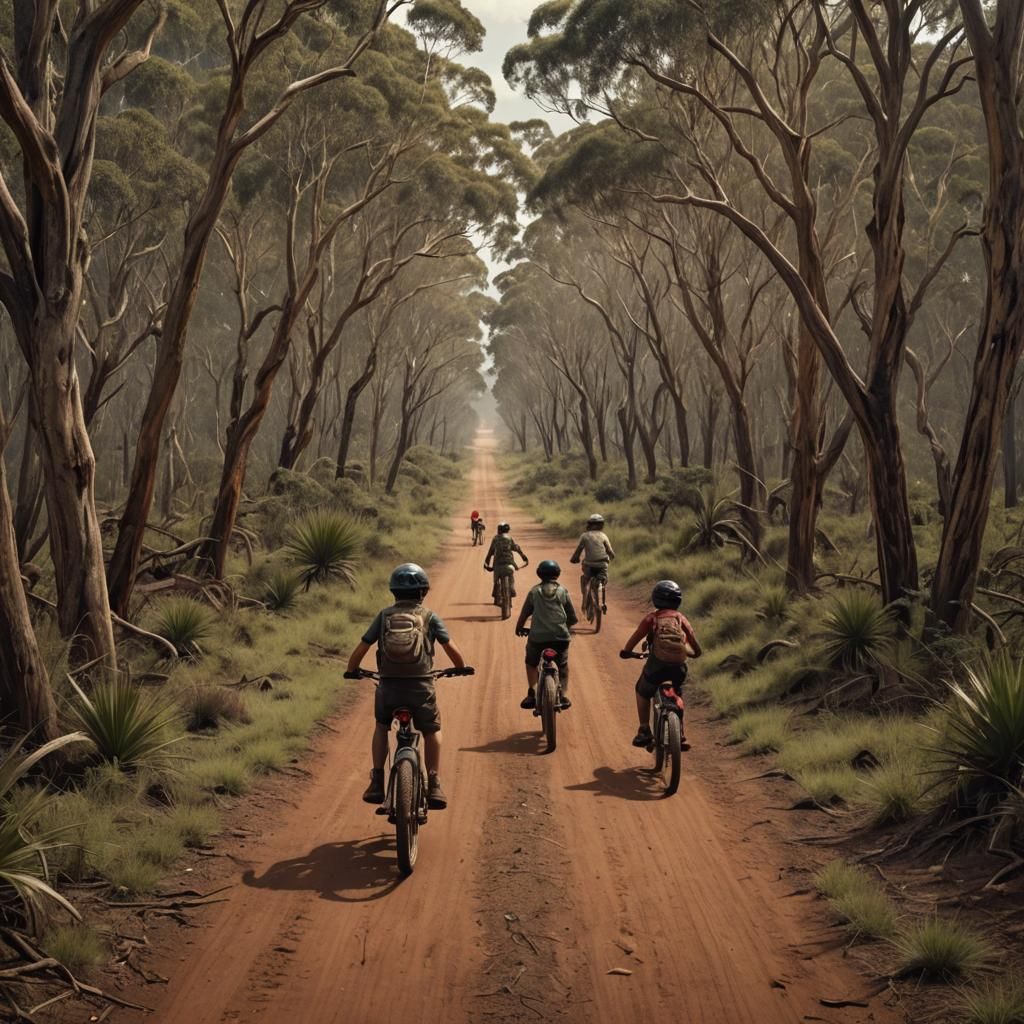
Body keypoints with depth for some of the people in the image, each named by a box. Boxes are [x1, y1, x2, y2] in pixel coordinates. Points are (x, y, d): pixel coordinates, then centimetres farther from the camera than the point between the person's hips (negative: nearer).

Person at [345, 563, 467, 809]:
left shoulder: (384, 615, 7)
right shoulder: (429, 616, 4)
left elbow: (361, 648, 5)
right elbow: (451, 648, 0)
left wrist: (352, 670, 23)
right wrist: (461, 668, 19)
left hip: (388, 687, 1)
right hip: (421, 687, -1)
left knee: (381, 727, 26)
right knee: (431, 731, 20)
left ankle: (377, 783, 17)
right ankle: (434, 786, 9)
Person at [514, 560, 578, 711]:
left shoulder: (534, 591, 8)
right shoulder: (562, 591, 8)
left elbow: (524, 614, 11)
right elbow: (573, 617, 9)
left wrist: (519, 628, 28)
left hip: (538, 636, 0)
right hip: (560, 636, 0)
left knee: (531, 663, 23)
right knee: (563, 666, 19)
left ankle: (532, 694, 11)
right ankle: (562, 695, 7)